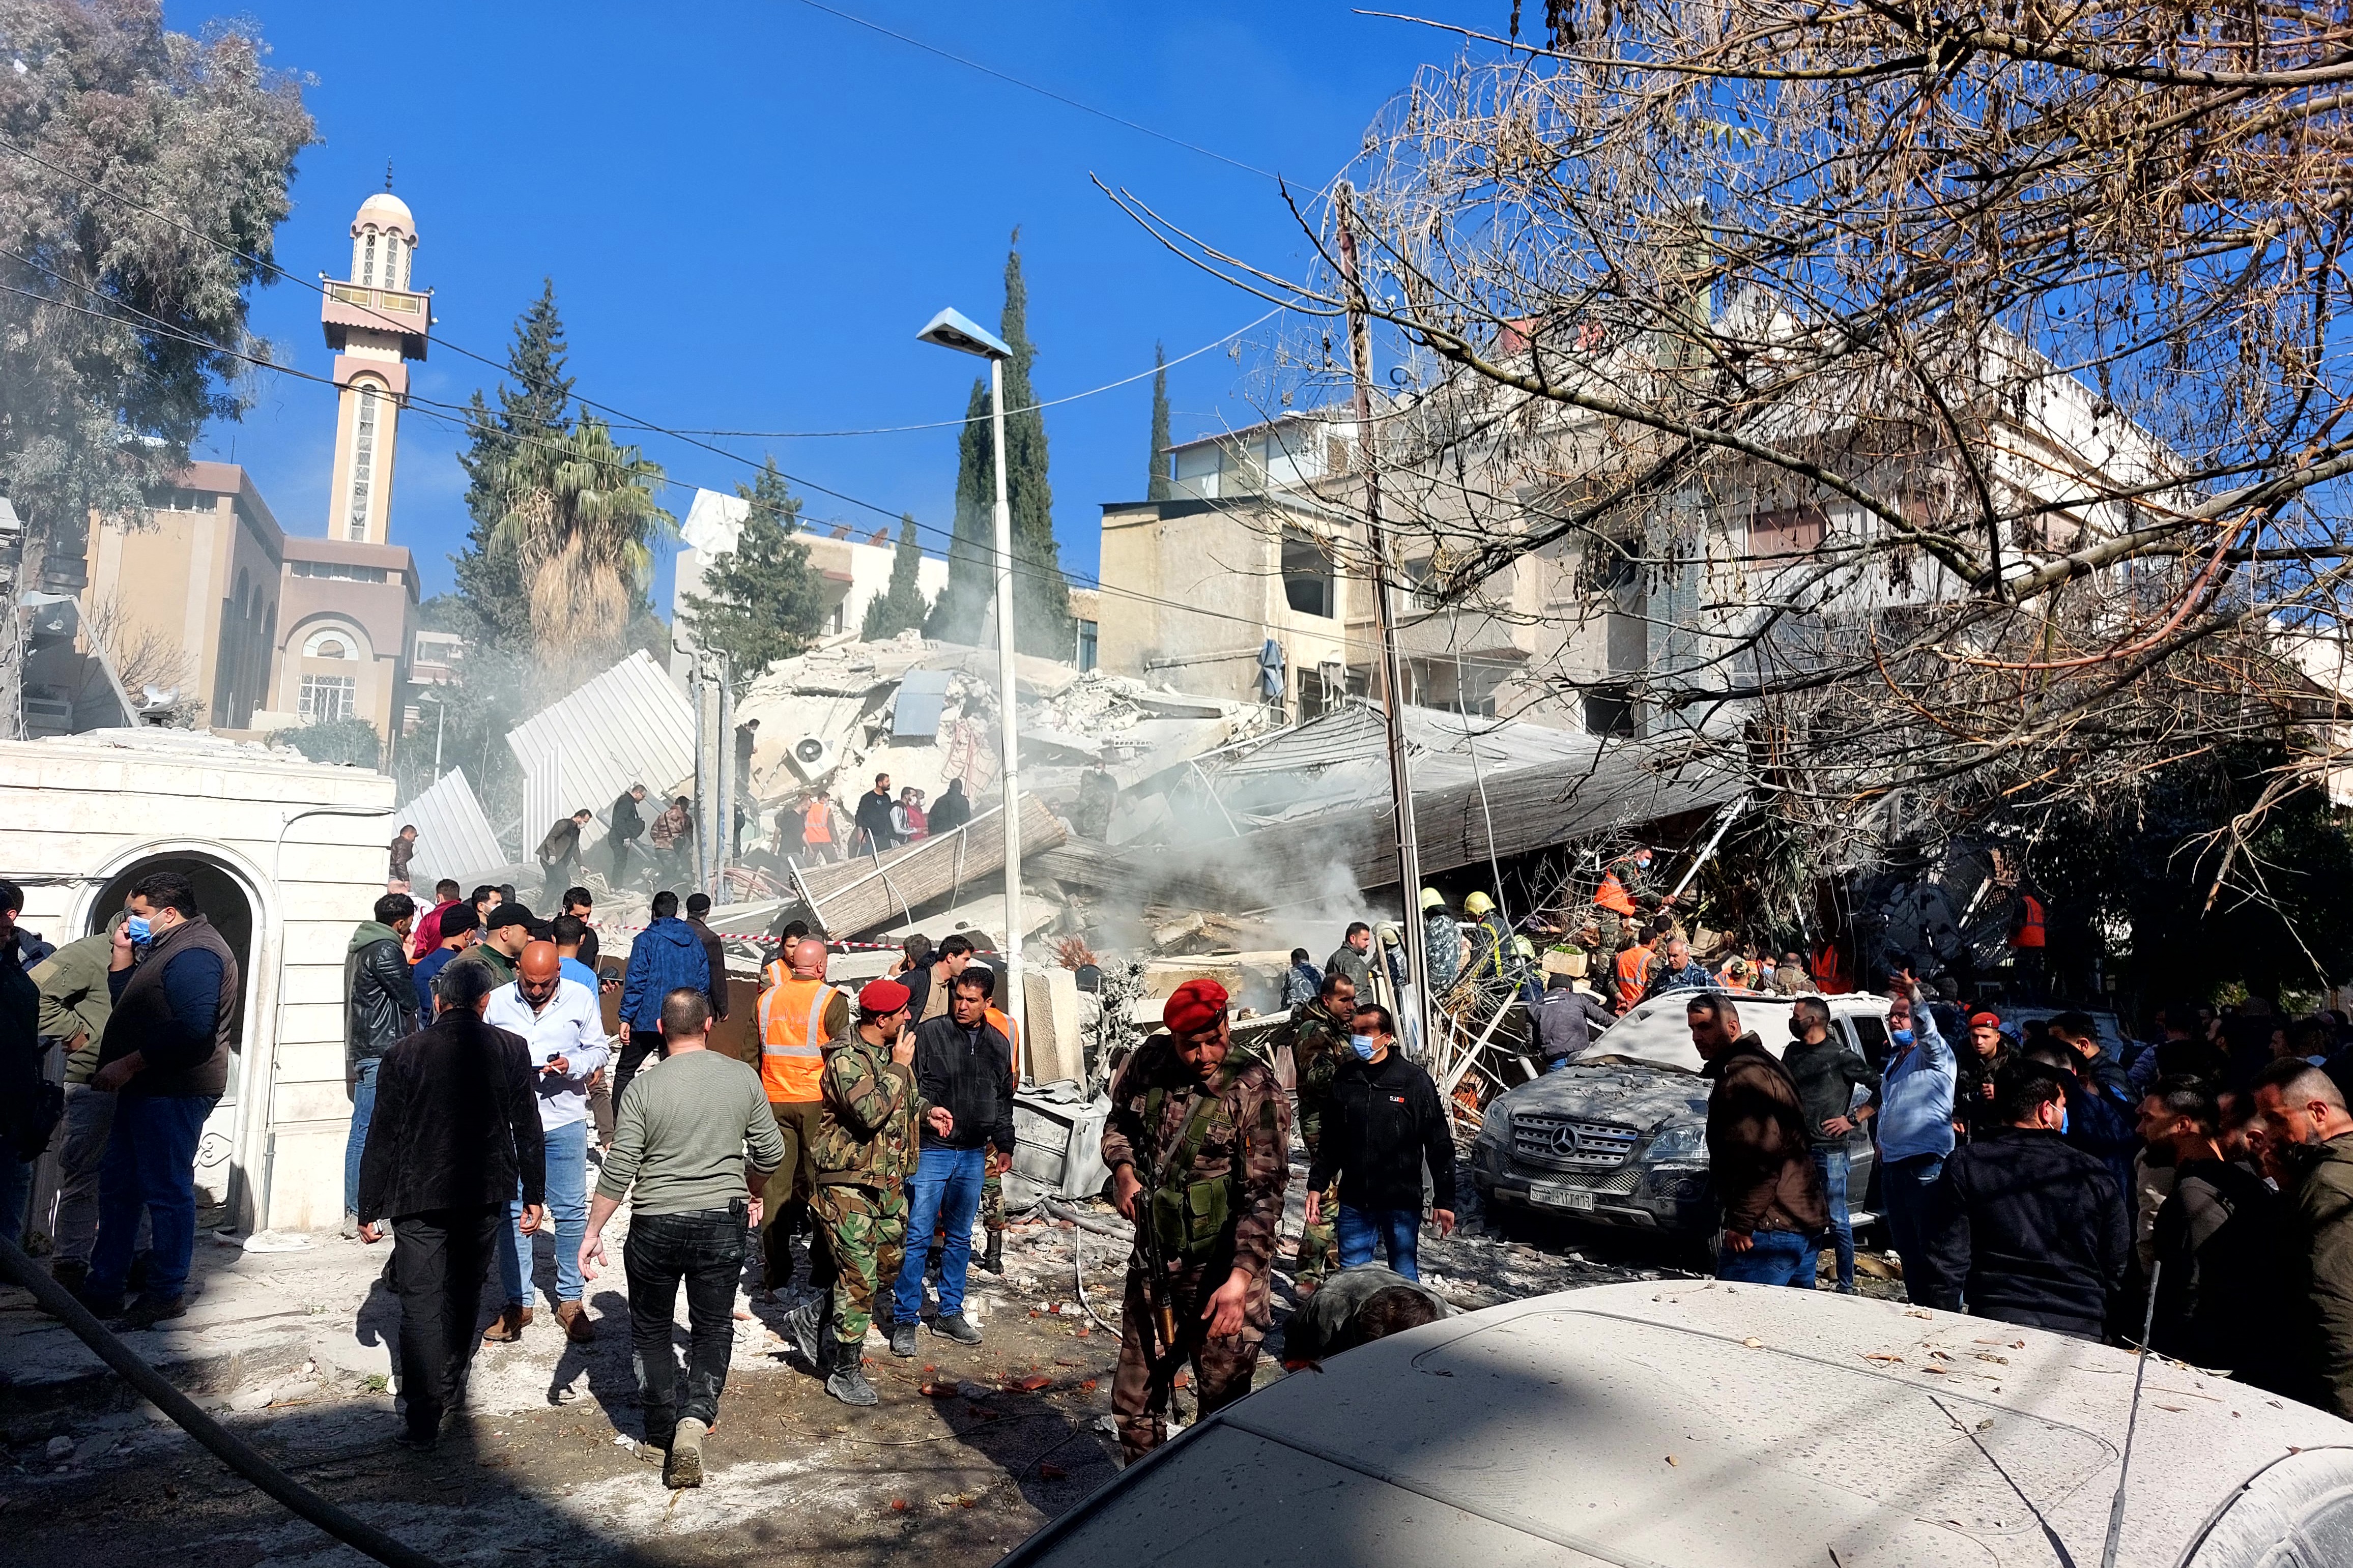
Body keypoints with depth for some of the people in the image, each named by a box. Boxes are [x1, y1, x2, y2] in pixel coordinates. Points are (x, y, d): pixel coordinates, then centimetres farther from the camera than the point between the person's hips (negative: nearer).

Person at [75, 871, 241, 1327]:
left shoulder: (194, 954, -17)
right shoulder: (167, 948, 18)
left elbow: (193, 1028, -27)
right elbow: (129, 1004, 24)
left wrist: (128, 1064, -22)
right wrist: (123, 954, 12)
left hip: (172, 1092, -11)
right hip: (145, 1089, 11)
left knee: (167, 1192, -3)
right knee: (117, 1185, 15)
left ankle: (168, 1293, 6)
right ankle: (103, 1288, 24)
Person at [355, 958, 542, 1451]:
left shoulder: (404, 1054, -7)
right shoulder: (510, 1050, -4)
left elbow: (383, 1138, -4)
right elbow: (527, 1128, 0)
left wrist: (370, 1207, 5)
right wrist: (534, 1195, 9)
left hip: (419, 1196, -2)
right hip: (485, 1194, 2)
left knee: (422, 1303, 4)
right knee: (465, 1292, 19)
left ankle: (424, 1417, 0)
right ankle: (452, 1387, 34)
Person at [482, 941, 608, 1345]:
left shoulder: (581, 998, -2)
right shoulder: (495, 1003, -2)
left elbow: (598, 1050, 4)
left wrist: (572, 1065, -15)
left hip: (565, 1120, 0)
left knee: (571, 1212, 4)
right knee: (512, 1212, 8)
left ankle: (570, 1301, 17)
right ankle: (518, 1303, 21)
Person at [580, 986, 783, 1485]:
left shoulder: (645, 1089, -11)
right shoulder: (743, 1078, -4)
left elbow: (618, 1172, -10)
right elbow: (770, 1153, 3)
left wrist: (592, 1232, 2)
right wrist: (750, 1192, 22)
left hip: (656, 1227, -1)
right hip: (723, 1222, 1)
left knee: (650, 1331, 19)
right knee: (713, 1329, 14)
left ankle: (662, 1430, 26)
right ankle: (695, 1417, -5)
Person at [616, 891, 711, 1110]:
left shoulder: (646, 939, -6)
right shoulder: (695, 942, 7)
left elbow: (636, 982, -10)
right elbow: (704, 983, 9)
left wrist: (626, 1018, -7)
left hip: (649, 1019, -4)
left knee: (625, 1070, 9)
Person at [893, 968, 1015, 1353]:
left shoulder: (999, 1044, 8)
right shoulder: (929, 1033, -6)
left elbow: (1004, 1100, 18)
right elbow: (909, 1087, -7)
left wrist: (1004, 1144, 16)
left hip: (973, 1155, 4)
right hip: (930, 1151, -4)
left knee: (960, 1237, 13)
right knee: (917, 1235, -4)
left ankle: (950, 1313, 26)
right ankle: (906, 1319, 7)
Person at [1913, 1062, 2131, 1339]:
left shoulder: (1964, 1165, 1)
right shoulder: (2095, 1175, 6)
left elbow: (1945, 1264, -3)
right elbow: (2118, 1271, 12)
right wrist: (2106, 1336, 25)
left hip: (1997, 1319, -2)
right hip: (2081, 1331, 3)